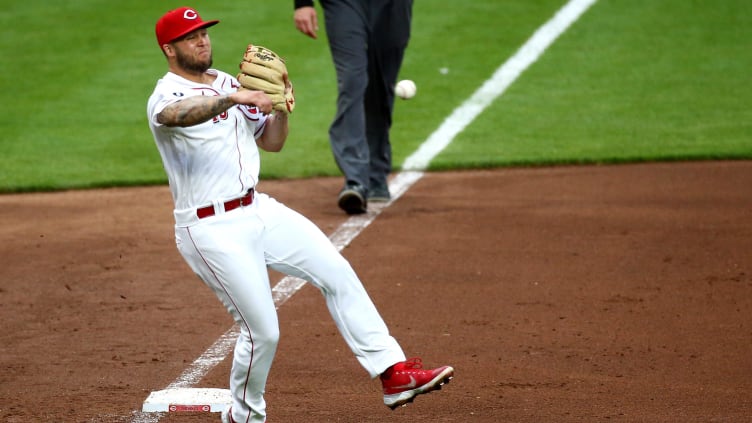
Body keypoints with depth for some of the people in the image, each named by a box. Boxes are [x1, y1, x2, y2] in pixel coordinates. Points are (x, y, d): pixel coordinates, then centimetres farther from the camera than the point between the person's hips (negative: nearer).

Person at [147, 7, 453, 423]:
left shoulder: (228, 83, 13)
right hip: (211, 229, -8)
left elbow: (272, 142, 18)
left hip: (258, 211, 8)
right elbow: (178, 114, -39)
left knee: (336, 272, -3)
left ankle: (394, 374, -2)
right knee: (262, 330, -7)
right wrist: (234, 98, -53)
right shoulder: (166, 96, -12)